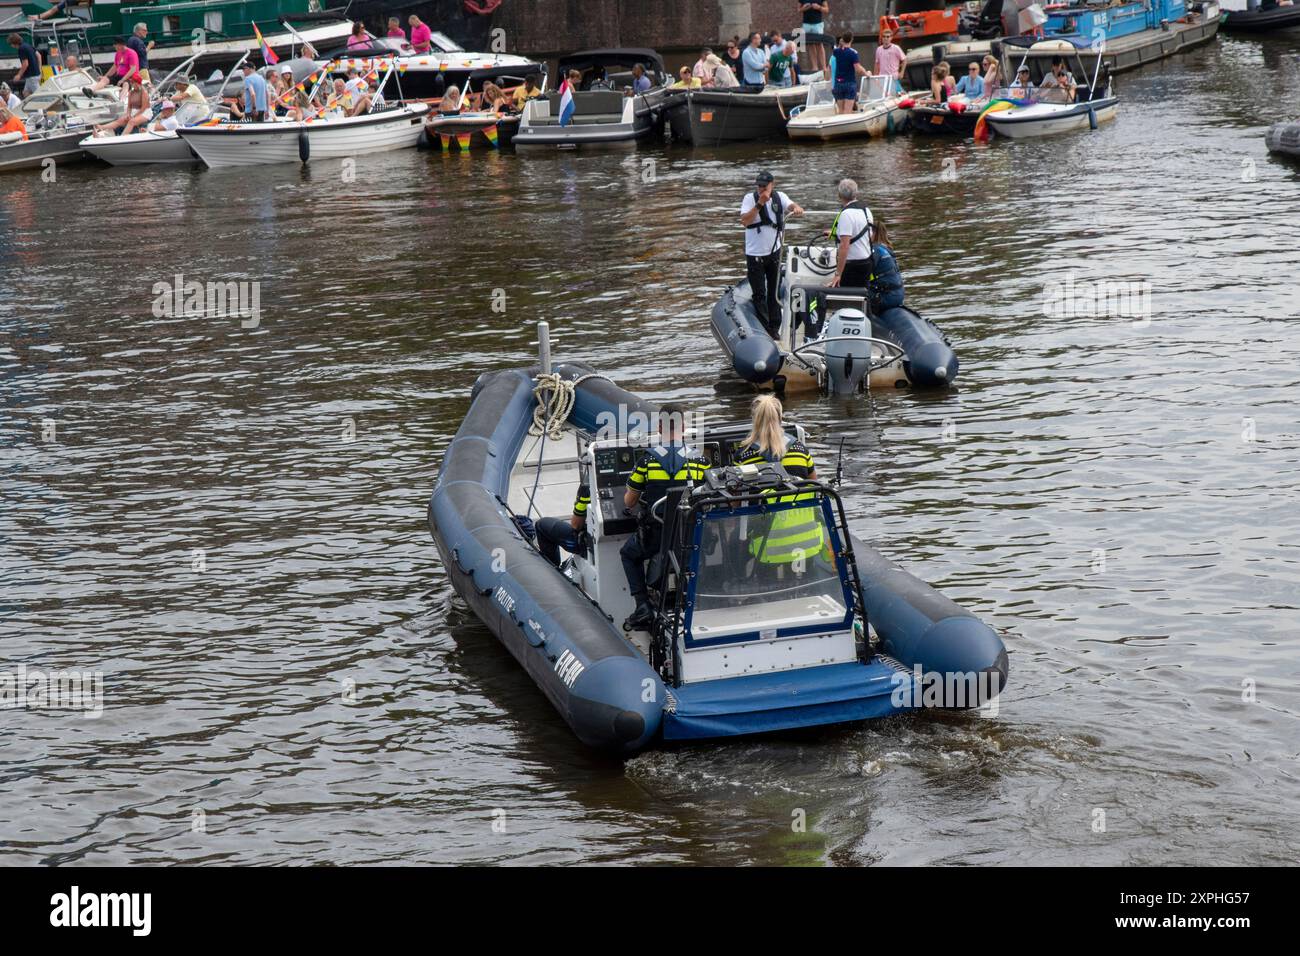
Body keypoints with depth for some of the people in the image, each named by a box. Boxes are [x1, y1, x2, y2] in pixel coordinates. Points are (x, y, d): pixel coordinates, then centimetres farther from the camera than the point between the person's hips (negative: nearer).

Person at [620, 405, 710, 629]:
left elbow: (629, 503, 3)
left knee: (629, 554, 28)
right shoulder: (700, 461, -5)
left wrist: (632, 493, 27)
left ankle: (643, 606, 13)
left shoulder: (647, 461, -8)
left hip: (655, 534, -1)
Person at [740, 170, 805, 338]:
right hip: (754, 254, -3)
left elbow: (791, 205, -19)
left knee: (774, 292, 11)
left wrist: (797, 208, -43)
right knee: (759, 294, -2)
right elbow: (745, 221, -22)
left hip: (774, 252, 3)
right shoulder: (750, 198, -10)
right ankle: (763, 329, 2)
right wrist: (760, 204, -30)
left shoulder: (779, 197, -2)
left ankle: (774, 328, 20)